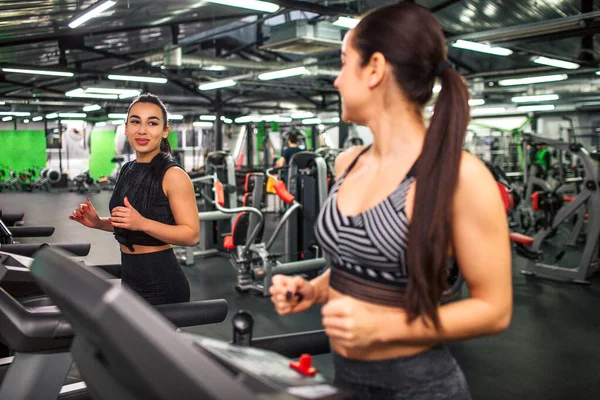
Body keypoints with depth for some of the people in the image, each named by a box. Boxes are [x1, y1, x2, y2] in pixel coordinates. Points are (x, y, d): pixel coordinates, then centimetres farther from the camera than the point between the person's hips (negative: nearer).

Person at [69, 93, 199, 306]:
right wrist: (98, 223, 1)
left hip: (161, 282, -8)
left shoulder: (173, 176, -16)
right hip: (129, 276, 8)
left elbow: (191, 234, -20)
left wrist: (142, 223, -30)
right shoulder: (128, 171, 7)